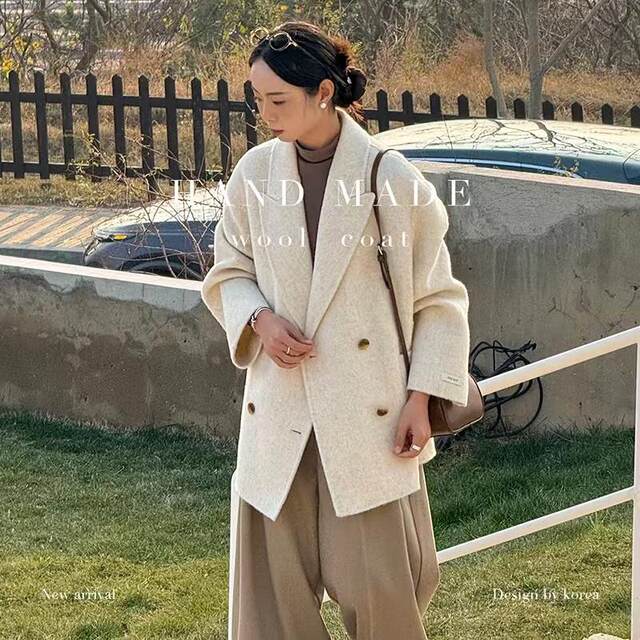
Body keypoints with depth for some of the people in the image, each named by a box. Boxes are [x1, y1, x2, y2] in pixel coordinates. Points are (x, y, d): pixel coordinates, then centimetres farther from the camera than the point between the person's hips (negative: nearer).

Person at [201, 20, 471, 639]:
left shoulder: (391, 177, -7)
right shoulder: (255, 174, 2)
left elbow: (437, 299, -1)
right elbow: (227, 273, 14)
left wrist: (421, 400, -6)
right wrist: (259, 320, -7)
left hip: (370, 413, -3)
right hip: (280, 411, 3)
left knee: (378, 581, 1)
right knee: (274, 578, 6)